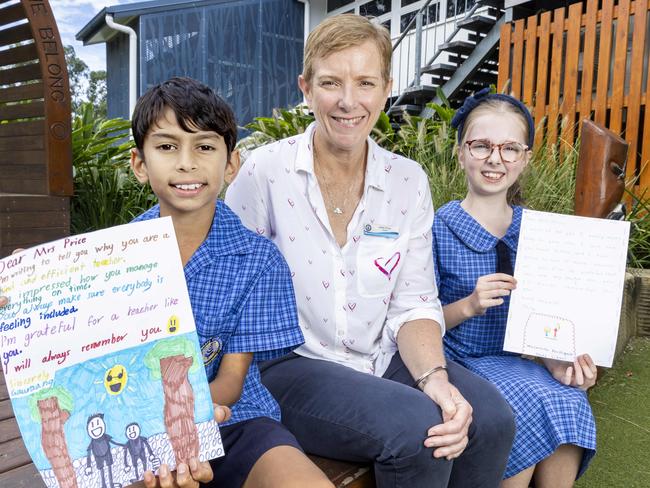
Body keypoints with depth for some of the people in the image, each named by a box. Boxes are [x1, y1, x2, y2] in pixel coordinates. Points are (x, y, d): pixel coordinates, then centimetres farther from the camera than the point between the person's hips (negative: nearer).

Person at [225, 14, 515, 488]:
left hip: (383, 359, 4)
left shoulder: (408, 181, 1)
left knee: (490, 419, -18)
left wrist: (434, 377, -17)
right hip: (291, 363, -3)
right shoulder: (265, 171, -10)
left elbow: (414, 304, 0)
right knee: (415, 428, -26)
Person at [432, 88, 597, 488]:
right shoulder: (438, 228, -9)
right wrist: (469, 306, -21)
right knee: (534, 408, -26)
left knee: (570, 403, -23)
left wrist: (556, 360, -8)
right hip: (457, 363, -4)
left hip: (514, 362, 4)